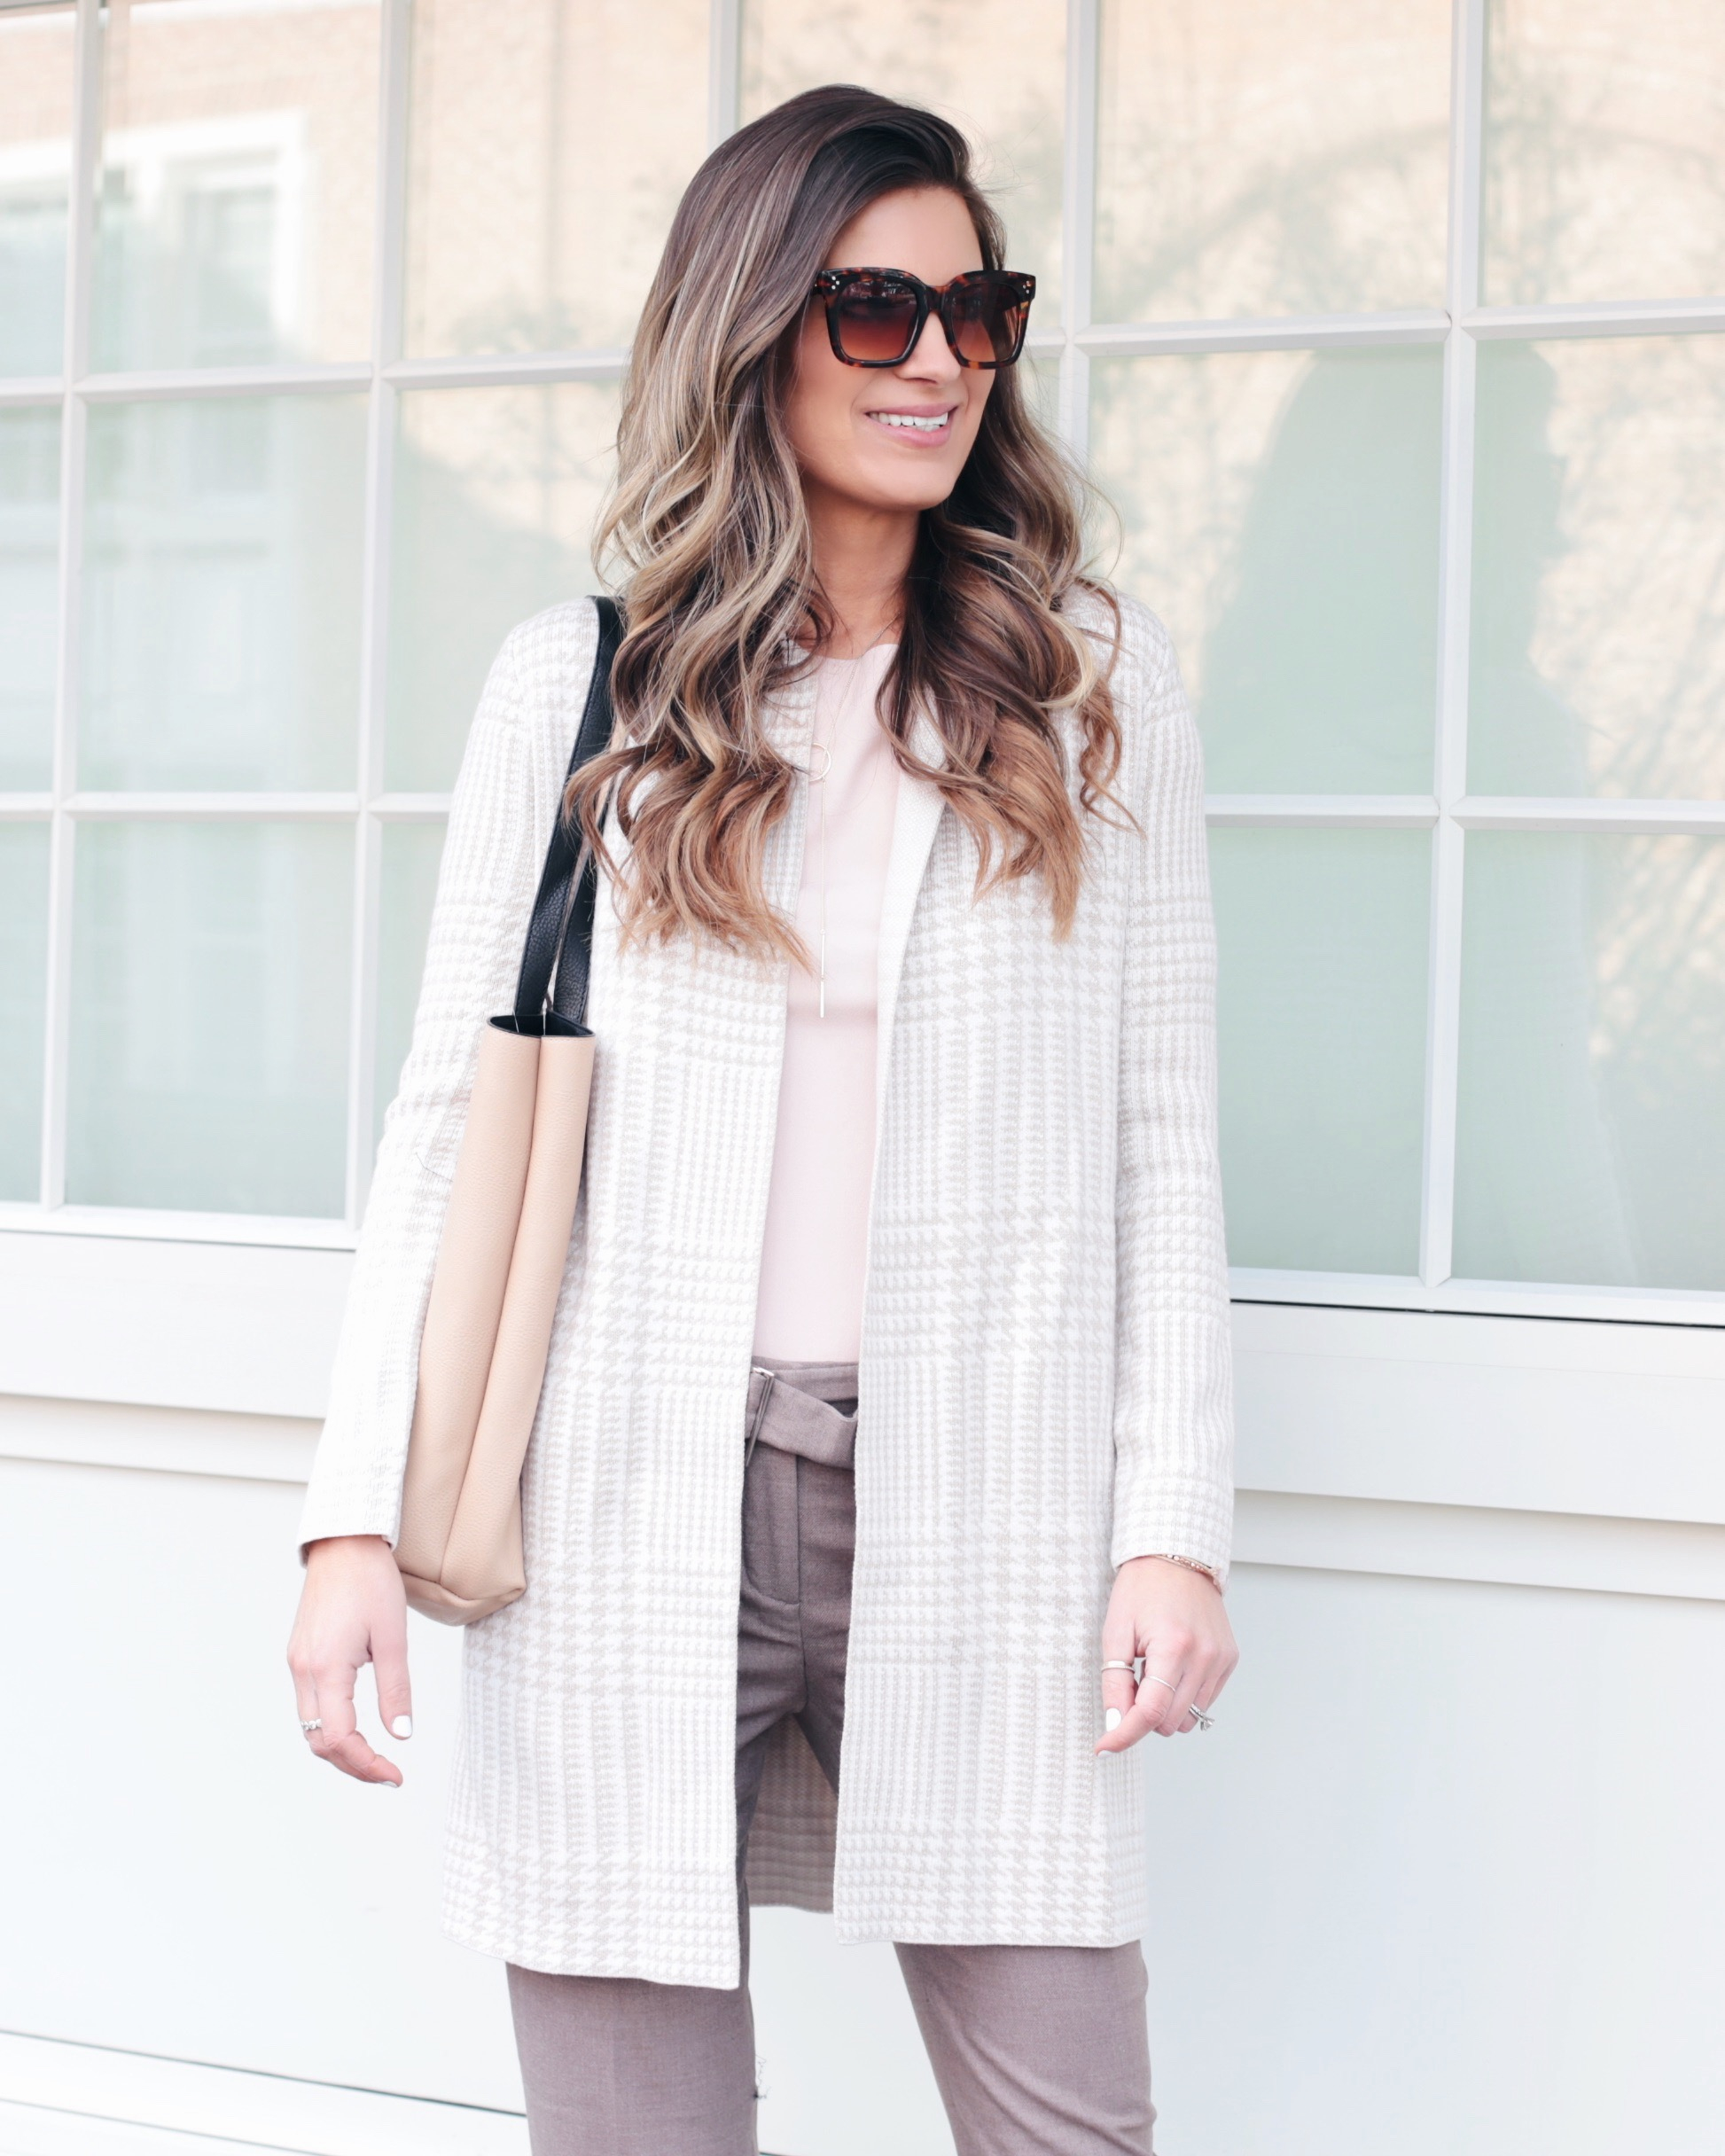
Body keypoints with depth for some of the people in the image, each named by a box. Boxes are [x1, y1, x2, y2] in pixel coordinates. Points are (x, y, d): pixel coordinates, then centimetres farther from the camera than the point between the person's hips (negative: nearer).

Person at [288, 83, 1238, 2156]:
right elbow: (446, 1114, 7)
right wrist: (359, 1517, -1)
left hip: (976, 1502, 0)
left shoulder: (1097, 684, 8)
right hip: (635, 1511, 0)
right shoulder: (575, 683, 7)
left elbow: (1163, 1126, 7)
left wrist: (1176, 1521, -1)